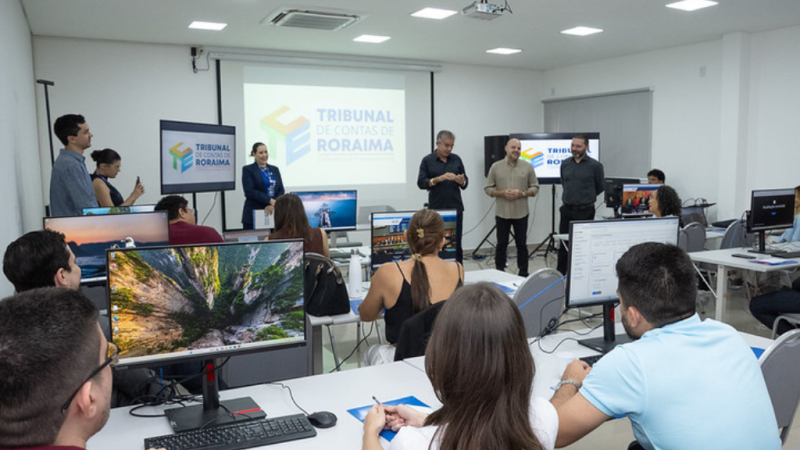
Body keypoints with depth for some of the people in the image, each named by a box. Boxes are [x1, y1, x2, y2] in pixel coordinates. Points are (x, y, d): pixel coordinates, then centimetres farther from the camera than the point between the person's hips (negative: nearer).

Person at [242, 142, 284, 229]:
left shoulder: (275, 169, 16)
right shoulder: (248, 170, 2)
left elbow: (281, 190, 8)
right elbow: (249, 192, -9)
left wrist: (273, 205, -11)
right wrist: (270, 200, -18)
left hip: (273, 214, 4)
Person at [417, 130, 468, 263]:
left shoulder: (456, 159, 9)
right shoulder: (427, 161, 1)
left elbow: (465, 182, 11)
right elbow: (421, 183, -6)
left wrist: (461, 181, -13)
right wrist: (439, 178, -19)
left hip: (456, 208, 2)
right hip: (437, 209, -2)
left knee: (456, 244, 3)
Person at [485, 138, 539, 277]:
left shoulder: (528, 167, 3)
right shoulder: (496, 167, 2)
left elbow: (535, 188, 4)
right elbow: (488, 188, 2)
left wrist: (522, 194, -13)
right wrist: (502, 193, -14)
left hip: (521, 213, 1)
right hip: (502, 213, 0)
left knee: (522, 244, 7)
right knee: (501, 244, 6)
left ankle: (523, 274, 17)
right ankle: (499, 273, 16)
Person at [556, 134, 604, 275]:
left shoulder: (595, 166, -6)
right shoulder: (565, 164, 6)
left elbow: (599, 188, 6)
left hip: (585, 212, -3)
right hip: (567, 210, 4)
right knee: (563, 244, 8)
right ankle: (560, 274, 17)